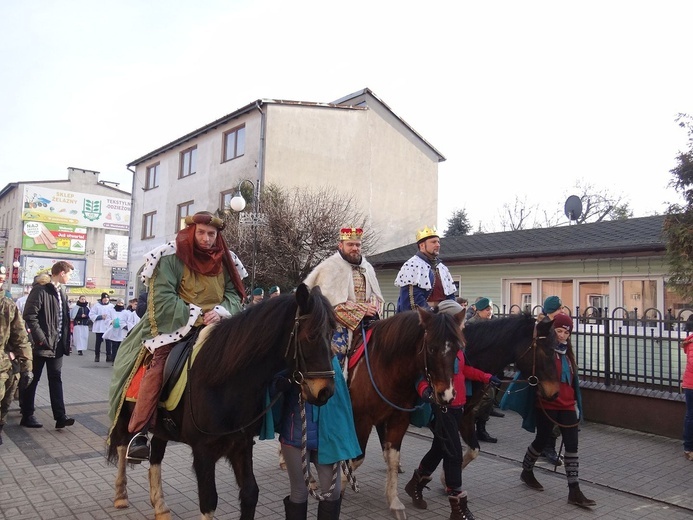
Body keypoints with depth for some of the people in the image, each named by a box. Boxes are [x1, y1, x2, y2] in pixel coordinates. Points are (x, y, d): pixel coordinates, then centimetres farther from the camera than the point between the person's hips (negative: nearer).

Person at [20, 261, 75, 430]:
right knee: (32, 380, 6)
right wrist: (41, 337, -20)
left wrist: (65, 341, 10)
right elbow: (29, 315, -19)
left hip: (56, 345, 7)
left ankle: (60, 416, 4)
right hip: (41, 345, -7)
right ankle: (27, 416, 18)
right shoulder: (40, 289, -13)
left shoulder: (61, 291, 13)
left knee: (56, 379, 5)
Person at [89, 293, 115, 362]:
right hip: (99, 328, 0)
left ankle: (108, 356, 5)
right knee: (98, 342, 7)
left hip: (108, 327, 0)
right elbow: (91, 315, 0)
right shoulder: (97, 305, 4)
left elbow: (114, 316, 0)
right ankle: (97, 356, 17)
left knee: (108, 342, 1)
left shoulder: (111, 306, 6)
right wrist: (100, 317, -11)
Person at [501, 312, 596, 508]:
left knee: (572, 445, 1)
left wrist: (576, 402, 20)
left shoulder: (568, 352, 11)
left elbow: (572, 379, 19)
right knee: (542, 440, 8)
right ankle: (527, 472, 34)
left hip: (567, 405, 6)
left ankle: (574, 491, 6)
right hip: (546, 405, -6)